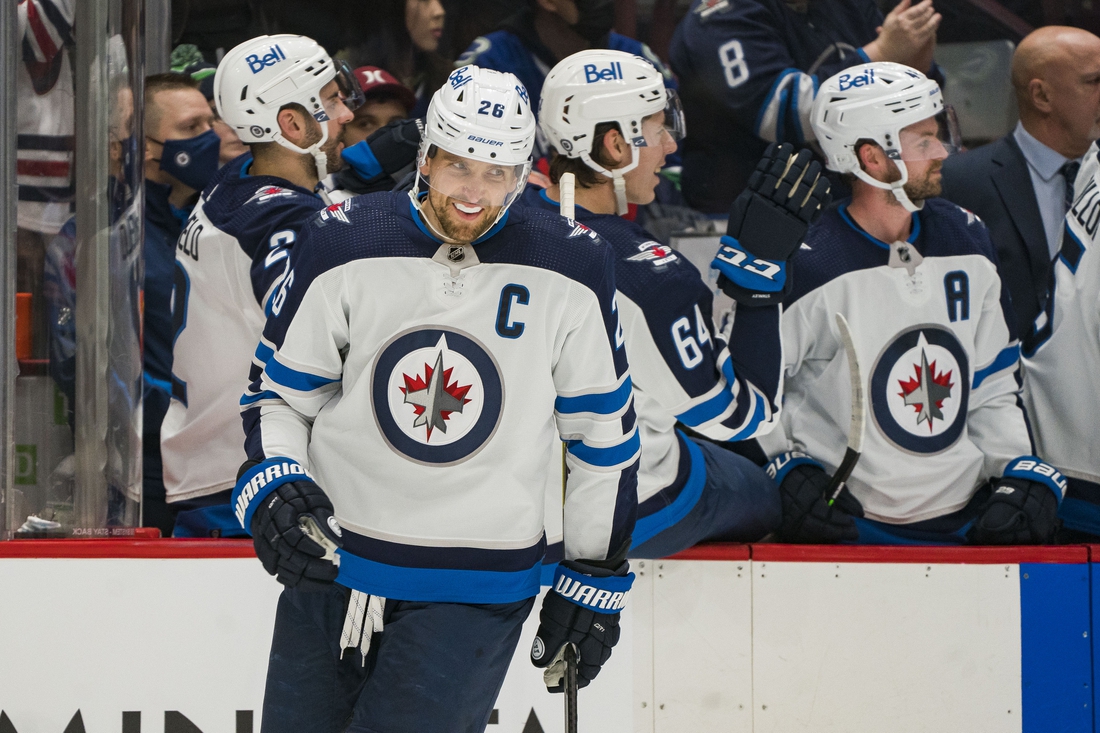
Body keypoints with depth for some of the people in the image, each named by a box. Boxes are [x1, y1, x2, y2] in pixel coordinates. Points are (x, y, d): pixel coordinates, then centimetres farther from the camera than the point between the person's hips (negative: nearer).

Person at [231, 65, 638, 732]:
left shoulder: (570, 269, -6)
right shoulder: (345, 244, -4)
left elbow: (602, 428, 4)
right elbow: (279, 388, 6)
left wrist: (596, 579, 7)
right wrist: (270, 485, -13)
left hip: (474, 595, -2)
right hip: (331, 565, 2)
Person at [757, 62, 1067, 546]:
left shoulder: (967, 242, 10)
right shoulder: (807, 266, -10)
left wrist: (1024, 473, 5)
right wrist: (786, 470, -12)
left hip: (966, 519, 5)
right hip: (847, 524, -5)